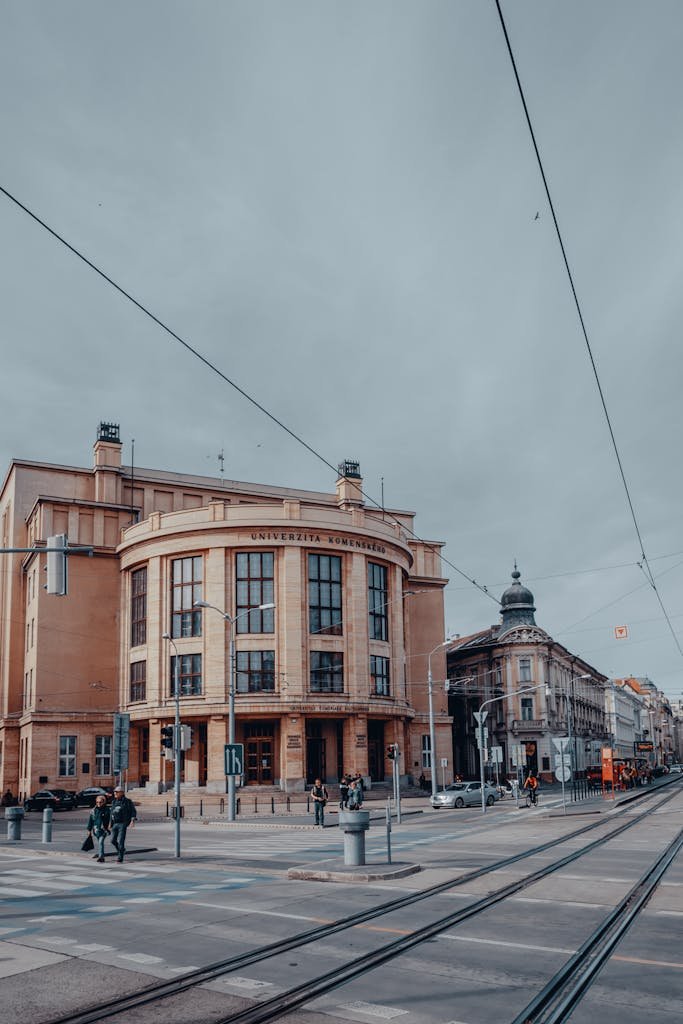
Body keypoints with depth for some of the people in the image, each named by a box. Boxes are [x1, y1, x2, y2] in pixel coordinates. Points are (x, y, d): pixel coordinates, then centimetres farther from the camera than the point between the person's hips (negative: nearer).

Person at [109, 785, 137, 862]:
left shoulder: (127, 801, -4)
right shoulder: (114, 802, 11)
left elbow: (133, 812, -2)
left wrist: (133, 820, -16)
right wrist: (110, 823, 19)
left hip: (123, 824, -5)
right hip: (115, 824, 6)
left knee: (120, 841, -10)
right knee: (113, 840, 6)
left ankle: (120, 858, -4)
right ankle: (121, 850, 34)